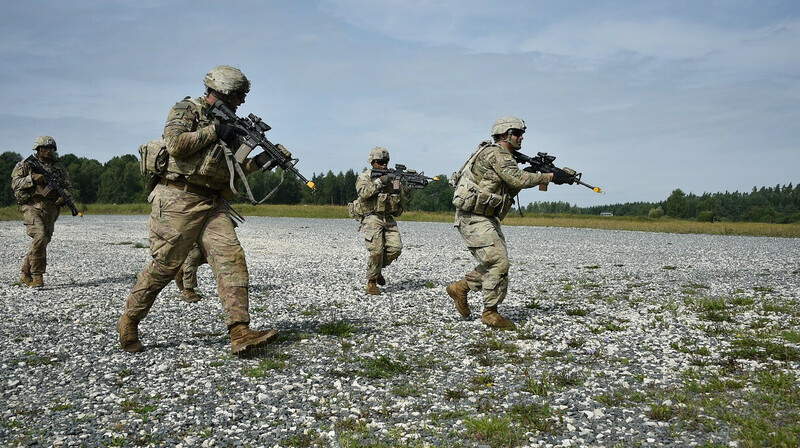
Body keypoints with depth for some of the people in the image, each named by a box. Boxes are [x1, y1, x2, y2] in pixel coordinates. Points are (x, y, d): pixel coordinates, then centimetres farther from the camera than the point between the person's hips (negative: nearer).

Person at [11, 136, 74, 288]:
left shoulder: (58, 167, 16)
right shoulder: (26, 164, 7)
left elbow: (68, 186, 17)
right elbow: (15, 183, 0)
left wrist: (64, 196, -4)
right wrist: (32, 178, -15)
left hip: (50, 208, 4)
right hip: (32, 205, -4)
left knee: (44, 241, 2)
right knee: (40, 236, -23)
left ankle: (26, 275, 17)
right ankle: (37, 275, -15)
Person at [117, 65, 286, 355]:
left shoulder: (228, 123, 21)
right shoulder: (186, 109, 0)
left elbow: (232, 170, 21)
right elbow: (175, 144, -18)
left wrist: (260, 161, 5)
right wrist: (214, 131, -11)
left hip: (213, 205, 7)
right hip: (179, 200, -6)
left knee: (231, 259, -10)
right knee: (163, 267, -1)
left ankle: (240, 334, -16)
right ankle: (128, 323, 20)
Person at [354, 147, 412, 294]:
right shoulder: (364, 176, 2)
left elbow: (403, 199, 12)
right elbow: (363, 193, -18)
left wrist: (407, 187, -7)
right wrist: (379, 181, -19)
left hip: (389, 218, 5)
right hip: (372, 217, -5)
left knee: (395, 247, -8)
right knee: (376, 250, -15)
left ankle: (378, 268, 18)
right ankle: (371, 282, 1)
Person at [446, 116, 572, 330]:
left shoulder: (504, 157, 18)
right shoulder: (496, 153, -13)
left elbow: (513, 188, 16)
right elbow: (518, 179, -23)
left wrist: (542, 174, 4)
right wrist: (550, 177, -17)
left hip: (486, 218, 10)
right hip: (473, 217, -10)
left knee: (497, 262, 12)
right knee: (498, 263, -10)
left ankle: (460, 288, 22)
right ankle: (490, 313, 0)